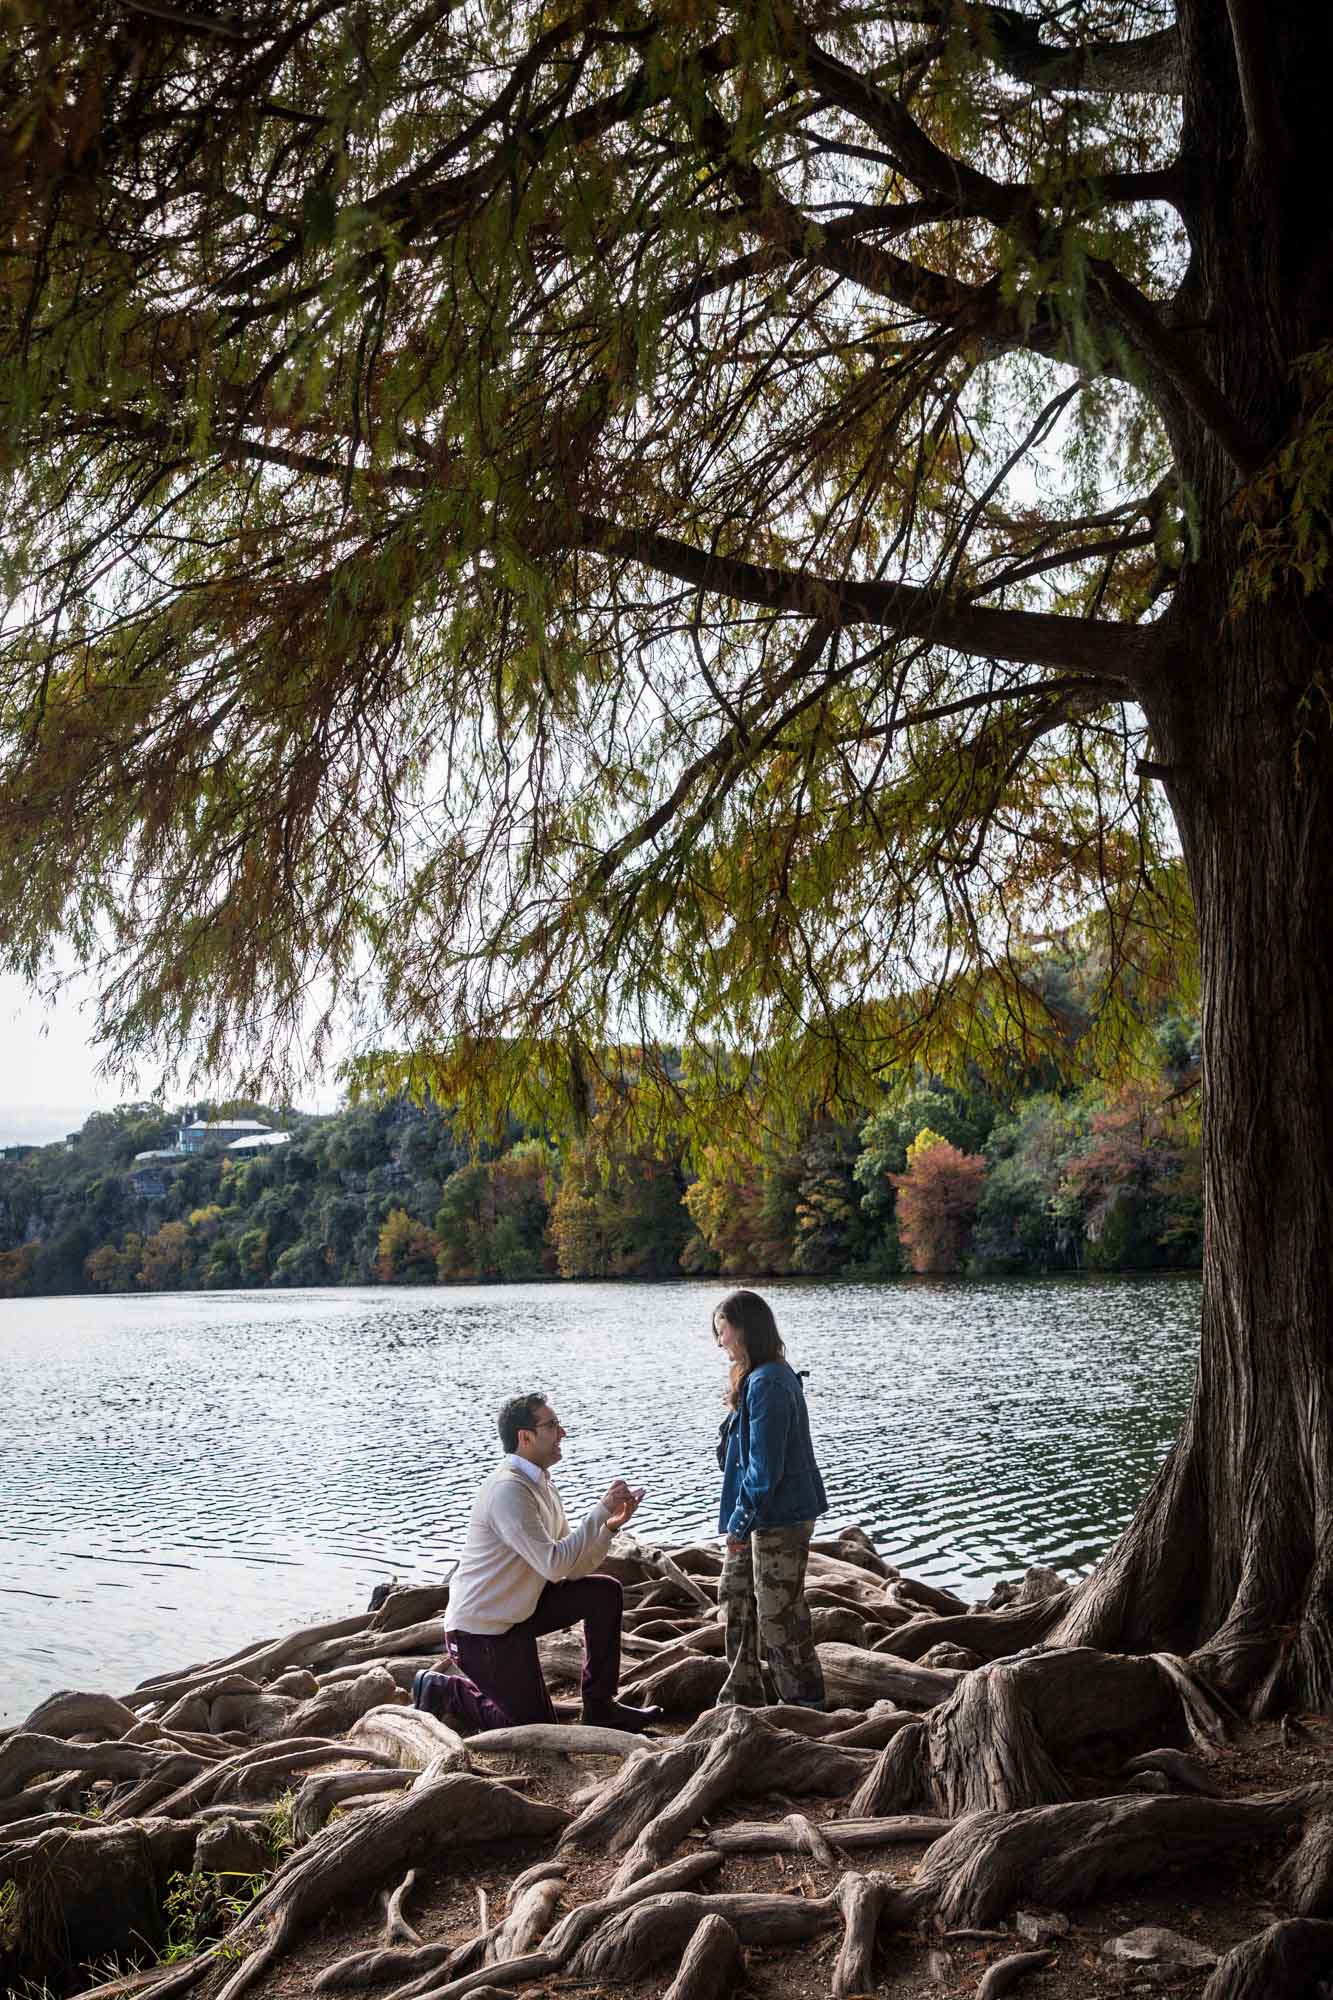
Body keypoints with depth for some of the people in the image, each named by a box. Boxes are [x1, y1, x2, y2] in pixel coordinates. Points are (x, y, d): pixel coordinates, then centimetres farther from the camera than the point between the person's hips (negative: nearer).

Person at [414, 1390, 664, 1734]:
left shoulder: (540, 1483, 7)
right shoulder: (508, 1490, -25)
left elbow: (574, 1569, 5)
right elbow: (555, 1565, -31)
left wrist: (610, 1525, -10)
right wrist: (601, 1511, -27)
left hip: (519, 1610, 9)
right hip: (480, 1630, -9)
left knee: (604, 1592, 2)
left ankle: (601, 1707, 10)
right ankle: (441, 1691, 13)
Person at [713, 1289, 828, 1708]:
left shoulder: (766, 1383, -22)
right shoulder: (765, 1377, 10)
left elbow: (764, 1466, -23)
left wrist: (741, 1521, -18)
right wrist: (741, 1518, 17)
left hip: (780, 1518, -11)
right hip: (766, 1515, 11)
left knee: (779, 1615, 1)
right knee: (735, 1596, 18)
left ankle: (805, 1704, 14)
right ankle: (743, 1698, 29)